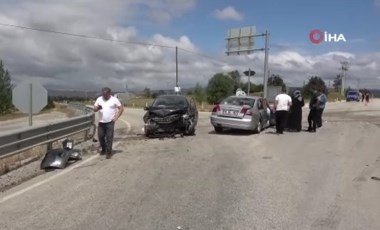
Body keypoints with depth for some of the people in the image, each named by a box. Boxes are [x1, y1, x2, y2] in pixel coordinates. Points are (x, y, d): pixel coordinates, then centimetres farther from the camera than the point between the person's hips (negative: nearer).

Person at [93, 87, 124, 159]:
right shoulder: (99, 99, 5)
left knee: (109, 138, -4)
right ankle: (103, 149, 31)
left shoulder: (114, 99, -4)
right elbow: (94, 109, 6)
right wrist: (97, 108, -19)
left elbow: (121, 108, -1)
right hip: (101, 122, 4)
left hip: (110, 122, -4)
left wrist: (116, 117, -8)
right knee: (100, 137, 9)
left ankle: (108, 152, 4)